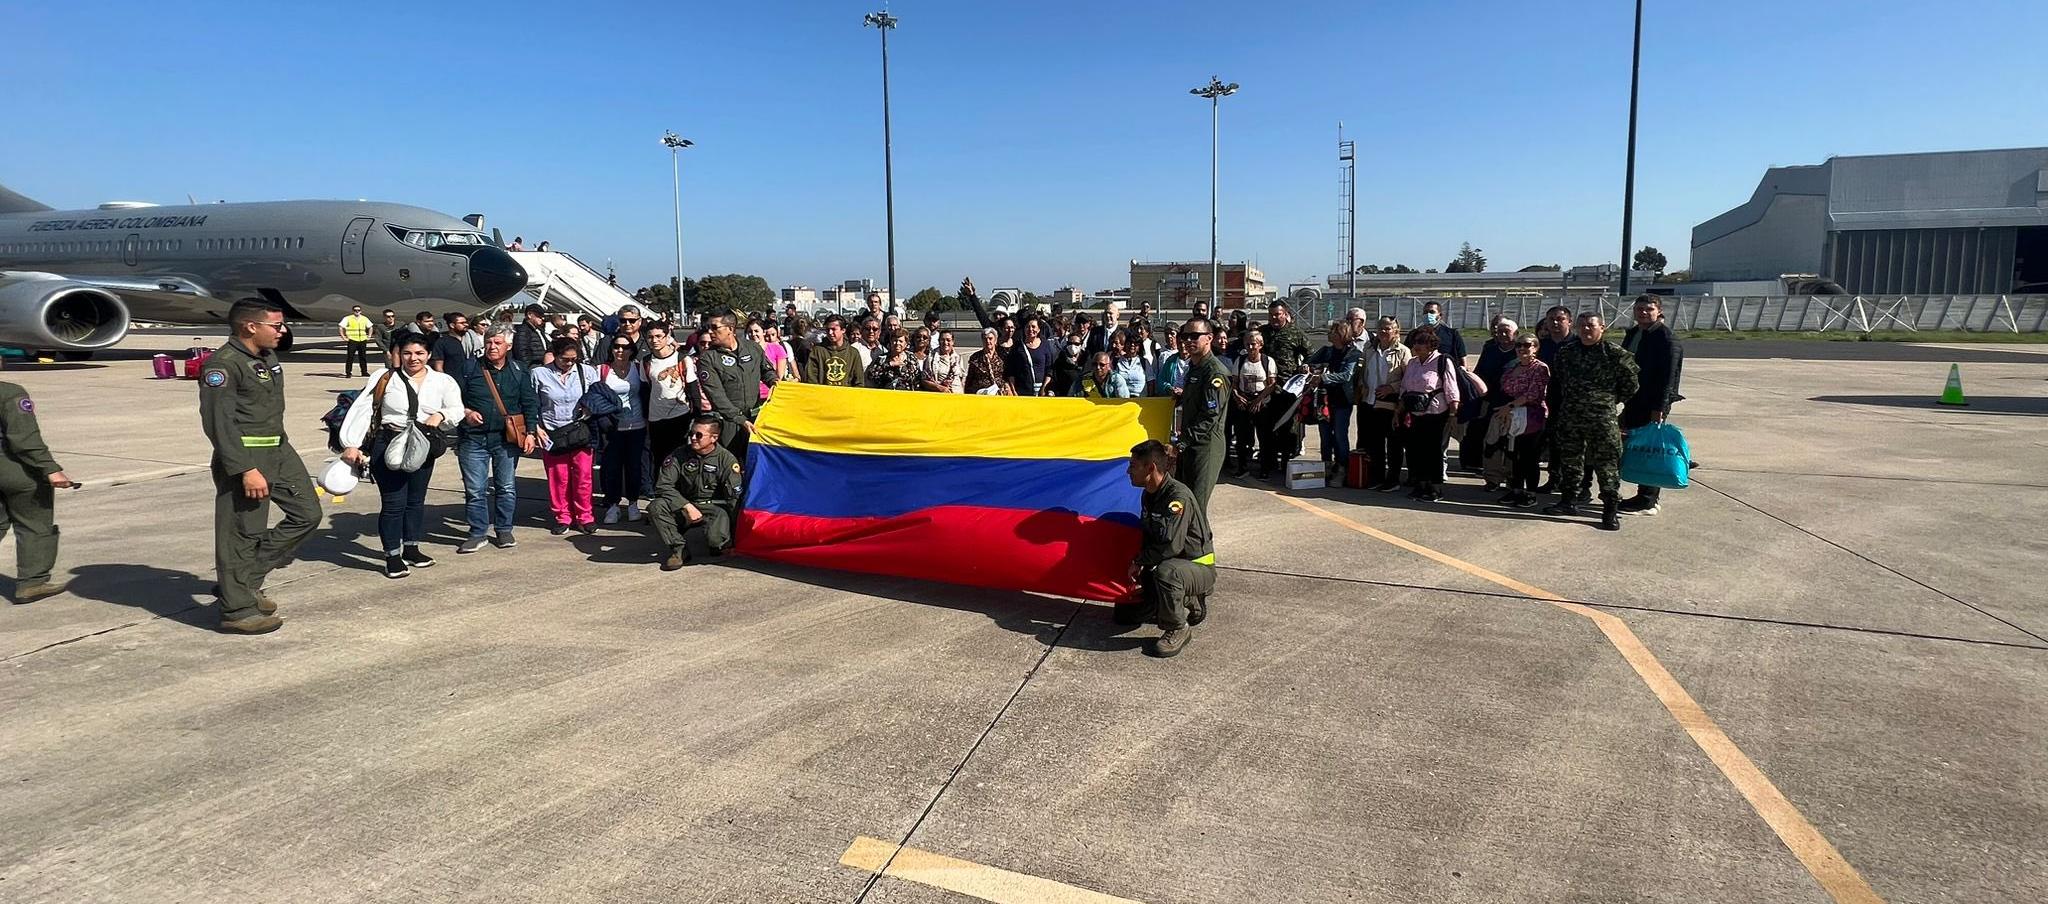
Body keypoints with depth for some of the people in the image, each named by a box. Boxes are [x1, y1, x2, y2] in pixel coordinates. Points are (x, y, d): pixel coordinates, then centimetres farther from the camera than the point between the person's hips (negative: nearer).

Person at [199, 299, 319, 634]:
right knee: (242, 533, -1)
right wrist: (247, 470, -25)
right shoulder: (223, 365, -15)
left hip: (279, 450, 9)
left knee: (307, 513, 11)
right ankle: (238, 610, 10)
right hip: (244, 456, -9)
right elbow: (218, 423, -21)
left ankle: (248, 580, 21)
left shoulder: (267, 359, 12)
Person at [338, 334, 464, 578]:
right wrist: (351, 444, -14)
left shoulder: (443, 381, 3)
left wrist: (440, 414, -21)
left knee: (416, 500, 16)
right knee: (393, 502, -3)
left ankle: (411, 549, 32)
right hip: (388, 445, -3)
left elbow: (457, 409, 1)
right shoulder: (385, 379, -4)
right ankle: (393, 557, 9)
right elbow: (361, 410, -7)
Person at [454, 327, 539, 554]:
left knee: (507, 487, 7)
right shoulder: (469, 369, 1)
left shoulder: (520, 372, 4)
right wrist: (465, 411, -13)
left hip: (507, 439, 1)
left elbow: (530, 405, 6)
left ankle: (504, 530, 21)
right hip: (473, 439, -1)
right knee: (475, 489, 1)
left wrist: (530, 433, -1)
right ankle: (478, 533, 12)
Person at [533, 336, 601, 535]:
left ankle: (584, 517, 14)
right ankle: (563, 518, 18)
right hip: (552, 434, 0)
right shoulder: (540, 374, -2)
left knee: (583, 476, 1)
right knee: (558, 478, 4)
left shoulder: (587, 372, 0)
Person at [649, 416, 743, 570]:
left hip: (714, 510, -3)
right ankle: (679, 549, -14)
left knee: (715, 537, -36)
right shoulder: (680, 456, 3)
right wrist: (688, 506, -20)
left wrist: (735, 535, -13)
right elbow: (663, 486, -6)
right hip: (684, 509, 3)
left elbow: (735, 498, -8)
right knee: (655, 507, -25)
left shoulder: (726, 459, -5)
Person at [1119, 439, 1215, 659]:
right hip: (1172, 565, 9)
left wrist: (1139, 561, -18)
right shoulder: (1148, 495, 3)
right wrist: (1140, 564, -3)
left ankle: (1178, 629, -20)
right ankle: (1190, 603, 24)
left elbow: (1170, 545, -33)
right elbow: (1149, 537, 14)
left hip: (1199, 568, -9)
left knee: (1165, 572, -43)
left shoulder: (1178, 497, -27)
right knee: (1126, 615, 12)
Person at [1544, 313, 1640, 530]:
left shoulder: (1616, 354, -5)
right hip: (1569, 417, 5)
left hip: (1602, 419, -5)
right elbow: (1556, 381, 22)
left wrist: (1608, 400, 4)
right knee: (1570, 460, 13)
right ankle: (1568, 501, 26)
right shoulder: (1565, 353, 9)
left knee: (1606, 464, -3)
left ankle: (1611, 510, 2)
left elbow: (1630, 386, 1)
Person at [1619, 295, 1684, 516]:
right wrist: (1626, 400, 15)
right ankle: (1645, 495, 23)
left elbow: (1668, 376, -17)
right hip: (1634, 401, 9)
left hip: (1653, 404, -9)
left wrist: (1659, 408, -21)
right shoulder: (1632, 334, 13)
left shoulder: (1666, 338, -12)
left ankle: (1647, 502, 3)